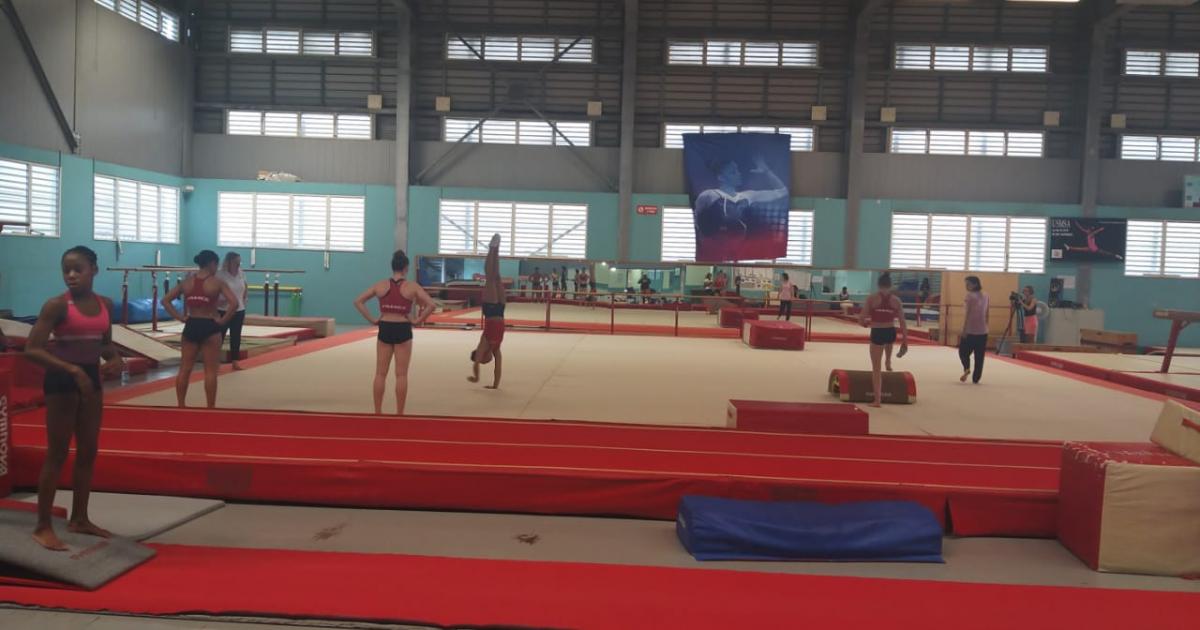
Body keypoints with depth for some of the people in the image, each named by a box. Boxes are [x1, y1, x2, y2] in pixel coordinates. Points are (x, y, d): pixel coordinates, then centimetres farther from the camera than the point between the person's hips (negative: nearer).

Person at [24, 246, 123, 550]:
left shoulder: (105, 304, 4)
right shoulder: (57, 305, -14)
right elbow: (32, 349, -19)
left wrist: (115, 358, -4)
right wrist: (72, 369, -28)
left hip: (91, 377, 6)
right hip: (61, 379, -6)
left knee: (88, 452, 13)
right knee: (57, 454, -1)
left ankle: (79, 518, 27)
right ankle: (43, 526, 10)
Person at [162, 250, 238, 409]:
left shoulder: (187, 281, 4)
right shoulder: (217, 282, -9)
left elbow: (166, 300, 4)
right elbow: (234, 303, -21)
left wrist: (180, 317, 3)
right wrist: (223, 320, -10)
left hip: (190, 327, 4)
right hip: (210, 327, -4)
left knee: (185, 369, 13)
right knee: (210, 371, 3)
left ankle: (181, 406, 19)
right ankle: (210, 408, 7)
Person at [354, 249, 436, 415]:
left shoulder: (380, 285, 3)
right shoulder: (412, 287, -4)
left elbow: (358, 301, 2)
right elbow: (431, 305, -14)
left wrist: (372, 320, 4)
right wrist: (418, 321, -4)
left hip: (384, 330, 2)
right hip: (403, 330, -2)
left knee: (380, 374, 9)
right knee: (401, 375, 4)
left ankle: (377, 412, 13)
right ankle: (399, 413, 7)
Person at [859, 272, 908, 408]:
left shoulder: (872, 298, -6)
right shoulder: (896, 300, 0)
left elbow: (862, 319, -7)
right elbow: (902, 322, 1)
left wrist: (867, 323, 17)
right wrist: (905, 341, 9)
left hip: (876, 333, -2)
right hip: (891, 332, 3)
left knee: (876, 368, 7)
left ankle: (877, 399, 8)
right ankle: (888, 362, 62)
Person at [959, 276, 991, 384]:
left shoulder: (970, 295, -10)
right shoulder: (985, 296, 9)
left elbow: (968, 314, -14)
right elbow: (986, 314, 13)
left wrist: (964, 330, -14)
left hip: (970, 330, -5)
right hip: (983, 331, 5)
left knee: (963, 351, 10)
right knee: (979, 356, 9)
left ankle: (967, 368, -16)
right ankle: (976, 379, 10)